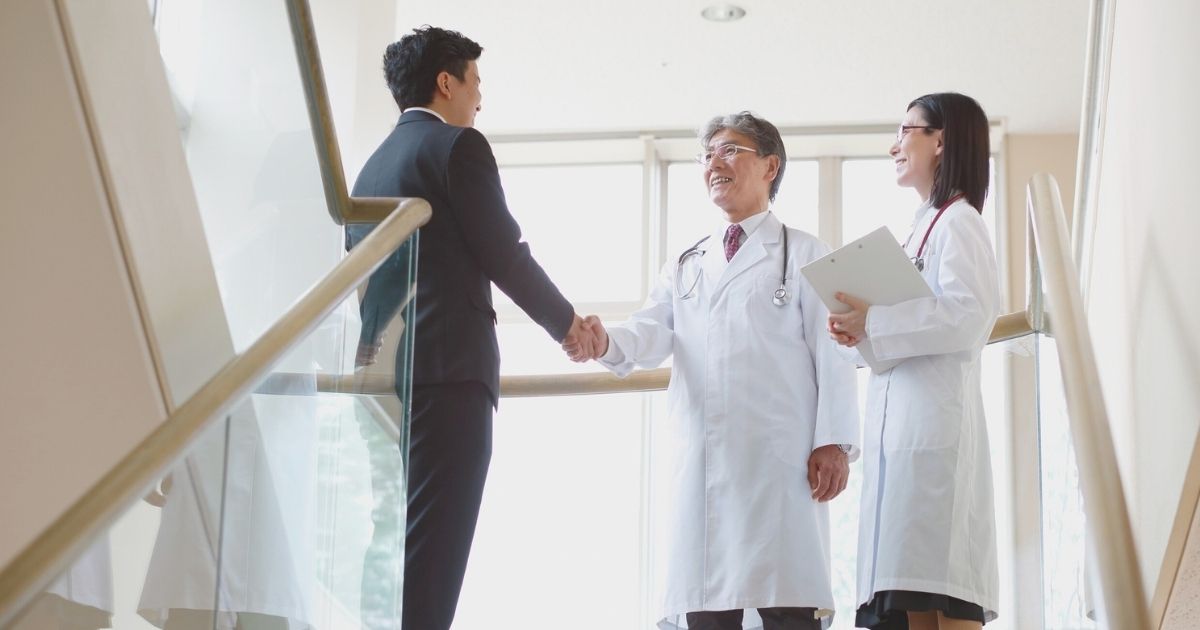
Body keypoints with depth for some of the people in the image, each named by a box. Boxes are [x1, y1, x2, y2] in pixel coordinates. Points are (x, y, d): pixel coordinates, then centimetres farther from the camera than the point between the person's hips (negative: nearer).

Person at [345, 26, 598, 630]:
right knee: (428, 558, -12)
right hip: (446, 372, -8)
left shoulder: (373, 165, 21)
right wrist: (566, 322, 9)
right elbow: (504, 254, -5)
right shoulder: (457, 145, -2)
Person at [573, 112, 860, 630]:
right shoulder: (685, 266, 23)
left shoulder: (805, 255, 11)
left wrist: (834, 442, -10)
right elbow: (652, 334, 6)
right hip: (700, 460, 4)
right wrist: (606, 342, -17)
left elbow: (832, 351, 2)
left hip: (779, 457, -4)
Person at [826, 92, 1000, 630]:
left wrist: (873, 322, -15)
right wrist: (860, 333, 7)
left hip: (934, 419, -9)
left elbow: (970, 316, -16)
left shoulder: (957, 222, -3)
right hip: (903, 423, 9)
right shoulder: (927, 226, 26)